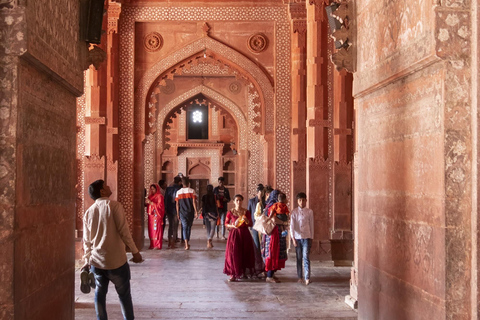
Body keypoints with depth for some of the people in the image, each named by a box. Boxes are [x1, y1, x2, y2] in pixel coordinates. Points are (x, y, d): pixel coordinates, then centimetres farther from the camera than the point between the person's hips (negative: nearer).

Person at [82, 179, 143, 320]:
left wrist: (87, 259, 19)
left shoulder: (89, 212, 6)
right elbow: (124, 231, -15)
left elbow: (87, 240, 10)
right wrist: (135, 251, -8)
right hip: (116, 261, -5)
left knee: (100, 294, 14)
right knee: (124, 294, 8)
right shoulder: (114, 205, -11)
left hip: (96, 262, 5)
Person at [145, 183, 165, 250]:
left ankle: (158, 245, -5)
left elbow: (160, 206, -11)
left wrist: (151, 202, -16)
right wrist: (147, 202, -2)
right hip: (151, 214, 7)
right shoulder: (151, 196, 16)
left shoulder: (159, 196, -5)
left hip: (157, 215, -7)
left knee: (157, 229, -7)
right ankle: (152, 244, 7)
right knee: (151, 229, 3)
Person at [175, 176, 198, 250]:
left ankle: (186, 244, -17)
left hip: (182, 212, 0)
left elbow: (177, 204, 2)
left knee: (184, 227, -1)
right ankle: (187, 243, 26)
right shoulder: (192, 191, -3)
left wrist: (178, 213, 9)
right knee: (189, 227, 15)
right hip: (190, 212, 0)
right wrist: (196, 211, -3)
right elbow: (194, 202, -7)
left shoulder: (178, 192, 2)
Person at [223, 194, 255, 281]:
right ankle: (233, 274, -3)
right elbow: (226, 223, 7)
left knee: (244, 253, 4)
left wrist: (246, 220, -15)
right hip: (234, 233, -1)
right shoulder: (230, 212, 1)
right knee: (233, 254, -6)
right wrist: (233, 226, -11)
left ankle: (242, 272, 17)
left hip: (244, 234, 1)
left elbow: (250, 224, 5)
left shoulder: (246, 212, 3)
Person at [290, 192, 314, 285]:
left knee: (306, 257, -9)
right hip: (297, 237, 1)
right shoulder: (294, 212, 2)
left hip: (306, 237, -1)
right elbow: (292, 225, -1)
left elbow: (311, 225, 7)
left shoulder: (309, 212, 3)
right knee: (299, 258, 7)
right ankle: (300, 277, 15)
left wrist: (311, 238, 7)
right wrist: (293, 238, -8)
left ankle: (307, 278, -11)